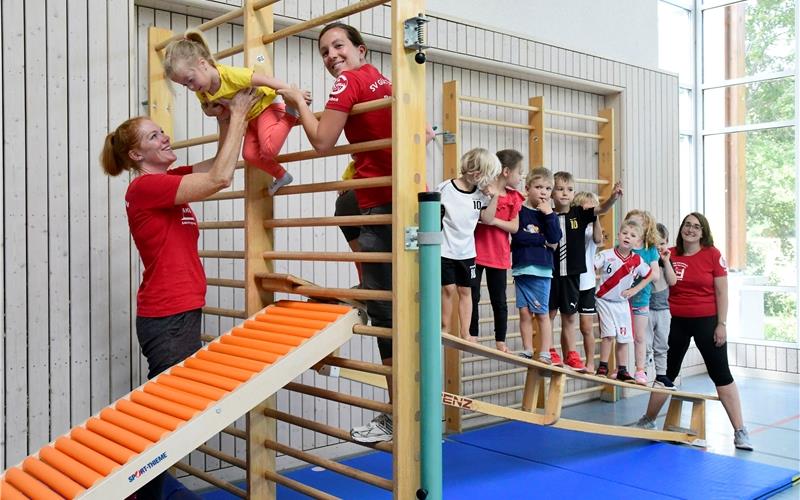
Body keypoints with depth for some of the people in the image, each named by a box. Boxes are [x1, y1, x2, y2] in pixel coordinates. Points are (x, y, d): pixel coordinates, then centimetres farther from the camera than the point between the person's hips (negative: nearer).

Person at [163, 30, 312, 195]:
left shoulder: (230, 74, -34)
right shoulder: (201, 91, -10)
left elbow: (266, 80, -29)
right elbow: (206, 107, 12)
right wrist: (210, 110, -14)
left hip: (266, 106, -8)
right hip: (252, 117, 8)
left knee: (269, 149, -25)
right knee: (249, 154, 3)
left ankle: (290, 115, -7)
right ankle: (281, 176, 22)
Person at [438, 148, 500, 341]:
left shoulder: (481, 193, 1)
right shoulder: (445, 189, -13)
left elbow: (488, 219, 0)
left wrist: (494, 197, -9)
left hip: (467, 252, 5)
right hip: (445, 250, -4)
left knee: (465, 290, 8)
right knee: (448, 288, -5)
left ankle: (465, 333, 14)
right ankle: (445, 329, 12)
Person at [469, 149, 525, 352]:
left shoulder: (514, 197, 4)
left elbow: (514, 227, -1)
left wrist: (494, 221, -17)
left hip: (499, 255, 4)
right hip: (476, 252, -4)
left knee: (499, 300, 10)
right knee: (473, 296, 3)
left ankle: (500, 341, 19)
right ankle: (472, 336, 17)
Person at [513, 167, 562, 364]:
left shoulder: (550, 214, 10)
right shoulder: (519, 211, 3)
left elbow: (555, 238, -4)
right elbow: (518, 236, -10)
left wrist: (548, 214, -11)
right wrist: (543, 240, -4)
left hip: (542, 270, 1)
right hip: (522, 268, 0)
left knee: (542, 313, 1)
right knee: (525, 312, 3)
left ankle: (545, 353, 7)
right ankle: (527, 350, 14)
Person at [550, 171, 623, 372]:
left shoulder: (579, 214, 1)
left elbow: (601, 209, -12)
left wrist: (613, 197, -29)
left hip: (572, 273, 2)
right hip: (551, 272, -2)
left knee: (570, 316, 11)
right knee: (550, 313, 5)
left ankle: (570, 355, 20)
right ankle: (547, 352, 17)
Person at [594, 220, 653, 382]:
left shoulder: (637, 261, -4)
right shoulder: (606, 255, -15)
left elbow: (650, 276, 10)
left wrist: (634, 290, 1)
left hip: (622, 303, 4)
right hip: (604, 300, -4)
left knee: (623, 338, 7)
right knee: (609, 334, -13)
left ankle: (622, 371, 18)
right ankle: (603, 367, 1)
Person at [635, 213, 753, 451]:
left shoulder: (713, 255, -5)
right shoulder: (670, 254, 2)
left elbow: (721, 292, -5)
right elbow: (670, 282, -5)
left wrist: (722, 324, -8)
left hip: (706, 321, -3)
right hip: (676, 321, 3)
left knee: (721, 374, 1)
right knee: (667, 373, 14)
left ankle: (740, 431, 8)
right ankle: (648, 421, 28)